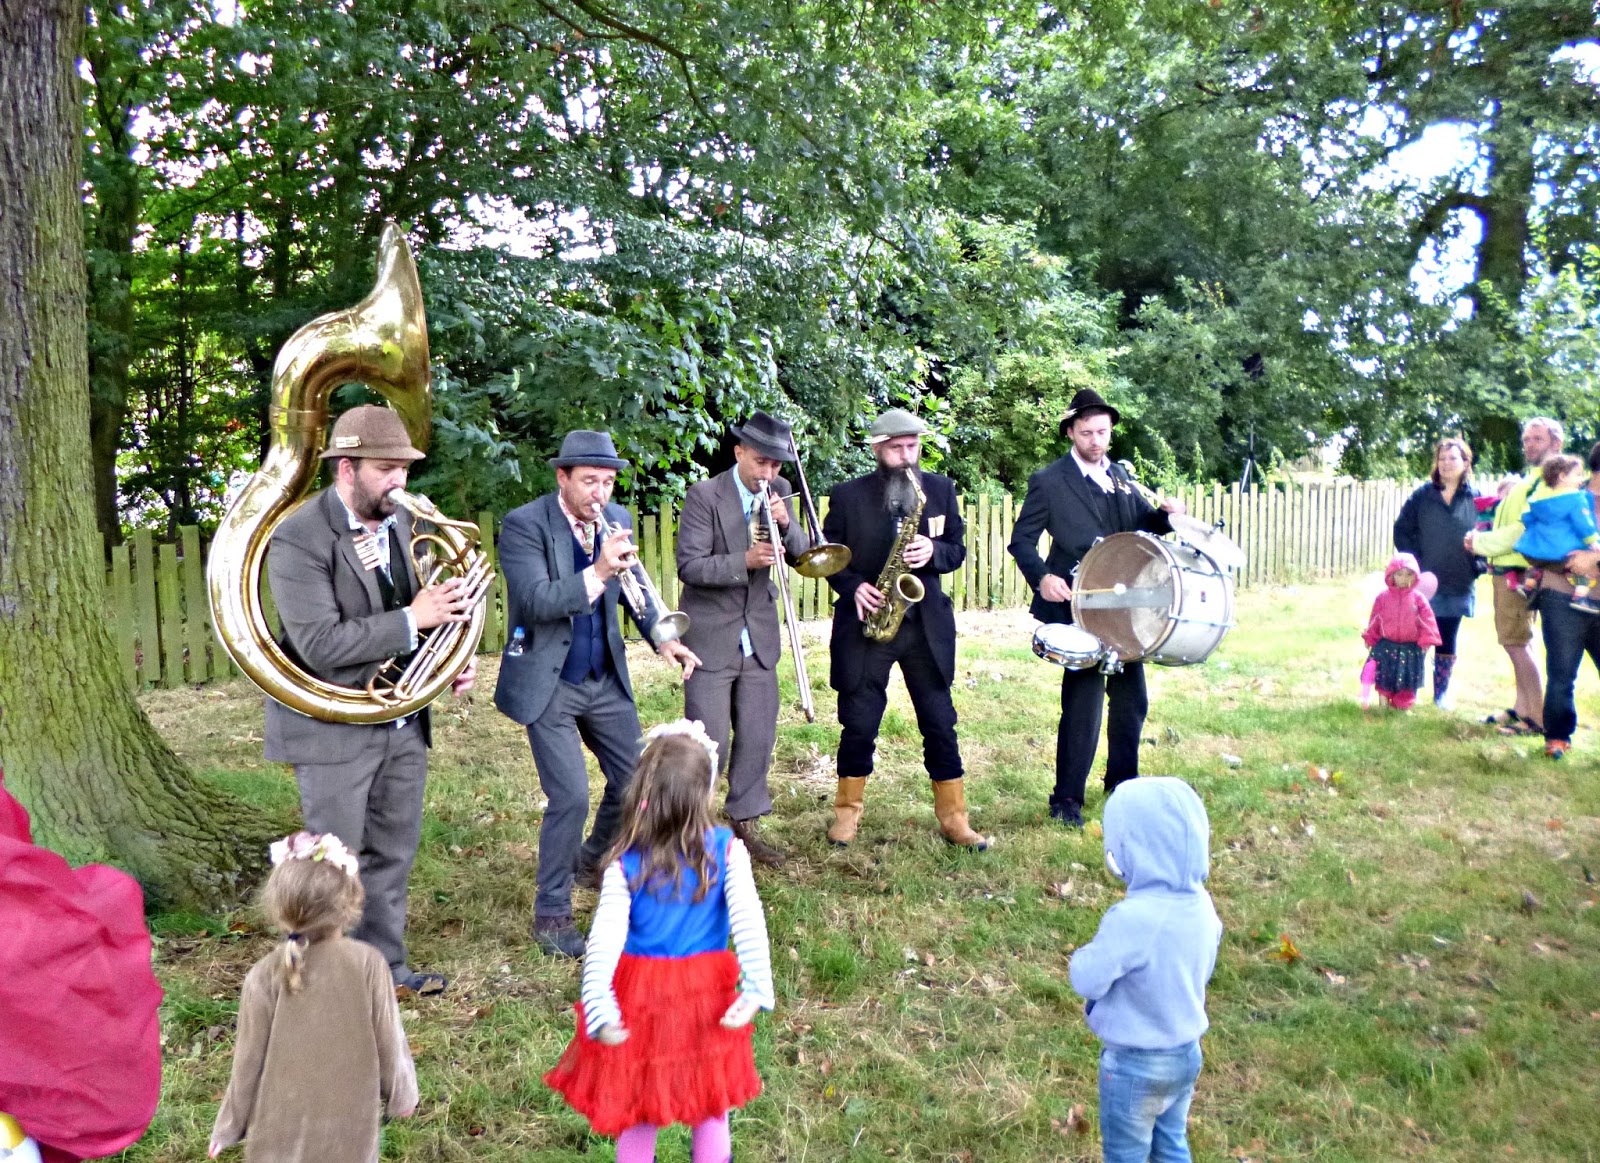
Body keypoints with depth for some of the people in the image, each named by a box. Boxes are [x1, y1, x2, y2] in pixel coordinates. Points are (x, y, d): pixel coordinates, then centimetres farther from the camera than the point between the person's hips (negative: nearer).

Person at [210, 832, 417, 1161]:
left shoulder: (265, 976, -14)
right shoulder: (367, 963, -14)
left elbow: (249, 1060, -5)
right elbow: (388, 1040, -4)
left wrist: (229, 1126, 11)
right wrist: (401, 1095, 13)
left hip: (283, 1126, 0)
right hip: (349, 1123, 0)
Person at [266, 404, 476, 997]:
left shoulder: (400, 521, 4)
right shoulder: (299, 538, -18)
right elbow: (320, 645, -25)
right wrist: (412, 619, -26)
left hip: (404, 720, 7)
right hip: (336, 728, -7)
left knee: (393, 855, 17)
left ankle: (385, 963, 33)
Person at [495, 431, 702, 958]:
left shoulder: (616, 519, 1)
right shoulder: (524, 524, -15)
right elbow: (535, 602, -25)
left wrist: (661, 636, -8)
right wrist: (598, 572, -35)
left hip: (606, 679, 6)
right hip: (549, 683, -6)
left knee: (634, 780, 13)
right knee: (571, 799, -9)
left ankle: (593, 859, 42)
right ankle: (551, 914, 11)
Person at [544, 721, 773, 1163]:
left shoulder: (625, 866, -14)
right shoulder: (727, 851, -14)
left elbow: (604, 941, -20)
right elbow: (748, 921, -23)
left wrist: (599, 1011, -20)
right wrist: (756, 989, -25)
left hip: (640, 998, 0)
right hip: (706, 995, 1)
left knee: (637, 1113, 19)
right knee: (711, 1103, 23)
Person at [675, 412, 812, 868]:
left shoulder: (779, 492, 4)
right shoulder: (704, 495, -12)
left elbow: (801, 555, 3)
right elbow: (689, 566, -17)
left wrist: (786, 524, -16)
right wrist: (745, 561, -29)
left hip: (759, 636, 5)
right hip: (711, 637, -5)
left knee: (758, 738, 10)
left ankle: (745, 824, 26)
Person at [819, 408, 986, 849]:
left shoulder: (941, 489, 5)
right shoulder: (848, 495, -2)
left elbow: (958, 548, 8)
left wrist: (933, 552, -14)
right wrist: (853, 586, -14)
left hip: (926, 624, 2)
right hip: (866, 622, -1)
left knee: (940, 722, 6)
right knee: (858, 724, 4)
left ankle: (953, 816, 18)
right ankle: (848, 810, 23)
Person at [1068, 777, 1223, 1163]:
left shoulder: (1133, 918, -33)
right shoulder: (1200, 904, -9)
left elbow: (1087, 979, -25)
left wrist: (1081, 957, -5)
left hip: (1135, 1063, -7)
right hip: (1187, 1054, 7)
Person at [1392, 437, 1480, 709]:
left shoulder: (1475, 498, 2)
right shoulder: (1422, 495, 0)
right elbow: (1402, 530, 1)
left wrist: (1477, 564, -7)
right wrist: (1414, 561, -8)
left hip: (1458, 585, 1)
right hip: (1423, 581, -1)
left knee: (1447, 640, 10)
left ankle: (1442, 693, 20)